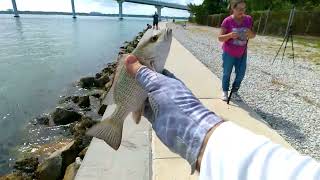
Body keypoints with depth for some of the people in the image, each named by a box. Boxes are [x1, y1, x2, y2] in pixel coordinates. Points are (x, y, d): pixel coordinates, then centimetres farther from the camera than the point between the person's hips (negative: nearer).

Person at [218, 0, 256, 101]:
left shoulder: (248, 19, -3)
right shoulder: (227, 21, -14)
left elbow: (253, 35, 6)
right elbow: (220, 38, -14)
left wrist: (250, 34, -18)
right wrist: (230, 35, -33)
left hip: (242, 54, 4)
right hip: (229, 53, -3)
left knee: (241, 74, 7)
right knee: (227, 73, 9)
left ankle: (234, 91, 28)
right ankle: (225, 91, 28)